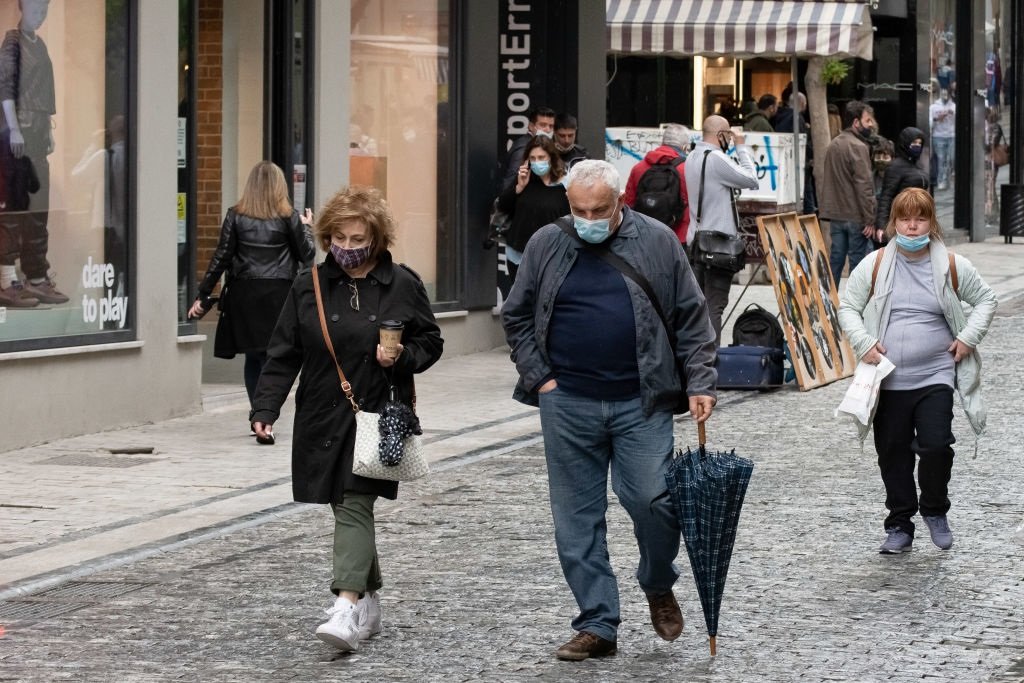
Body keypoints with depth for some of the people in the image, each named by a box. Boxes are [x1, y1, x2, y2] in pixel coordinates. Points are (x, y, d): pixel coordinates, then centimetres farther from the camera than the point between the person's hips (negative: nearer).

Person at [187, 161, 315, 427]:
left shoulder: (236, 216, 2)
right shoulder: (288, 217, -1)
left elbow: (222, 257, -1)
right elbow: (306, 255, 4)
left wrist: (203, 295, 3)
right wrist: (305, 228, 23)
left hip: (243, 295, 2)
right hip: (277, 293, -2)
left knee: (253, 358, 15)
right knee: (272, 358, -1)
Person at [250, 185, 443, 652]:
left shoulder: (402, 285, 0)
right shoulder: (309, 286, 4)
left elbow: (430, 343, 9)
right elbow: (284, 354, 4)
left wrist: (401, 358, -12)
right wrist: (265, 408, -6)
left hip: (377, 416, -3)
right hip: (324, 419, 3)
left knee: (354, 507, -14)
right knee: (346, 508, 10)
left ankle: (348, 607, -23)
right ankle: (370, 600, 27)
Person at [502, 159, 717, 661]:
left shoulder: (658, 243, 2)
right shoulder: (546, 246, 5)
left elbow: (691, 318, 6)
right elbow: (517, 317, 13)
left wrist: (699, 382, -1)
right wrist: (538, 377, 3)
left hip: (640, 403, -2)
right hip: (567, 405, 2)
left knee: (653, 500, -9)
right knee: (577, 521, 3)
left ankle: (659, 588, 20)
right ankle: (597, 625, 12)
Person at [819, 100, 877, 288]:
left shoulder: (832, 145, 13)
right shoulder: (858, 147, -14)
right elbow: (864, 185, -18)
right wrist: (869, 219, -16)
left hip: (835, 216, 8)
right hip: (855, 216, -8)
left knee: (835, 259, 11)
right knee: (858, 261, -3)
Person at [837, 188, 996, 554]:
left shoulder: (952, 267, 1)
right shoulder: (875, 265, 1)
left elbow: (985, 300, 13)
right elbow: (847, 305, 8)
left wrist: (968, 338, 1)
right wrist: (863, 343, -6)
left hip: (935, 377, -1)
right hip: (888, 380, 1)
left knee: (936, 445, -14)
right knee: (893, 454, 7)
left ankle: (935, 511, 13)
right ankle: (899, 527, 22)